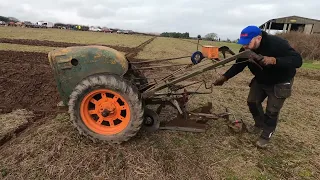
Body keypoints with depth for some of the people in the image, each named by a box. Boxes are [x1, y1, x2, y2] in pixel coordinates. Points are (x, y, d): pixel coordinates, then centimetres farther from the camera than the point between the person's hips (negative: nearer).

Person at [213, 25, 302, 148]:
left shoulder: (277, 44, -34)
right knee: (252, 102, 10)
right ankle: (259, 125, 35)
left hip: (279, 82, -5)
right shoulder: (246, 50, -17)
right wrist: (225, 77, -20)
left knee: (272, 111, -2)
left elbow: (297, 60, -35)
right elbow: (238, 65, -8)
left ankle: (266, 135, 19)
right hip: (260, 80, 6)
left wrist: (274, 60, -51)